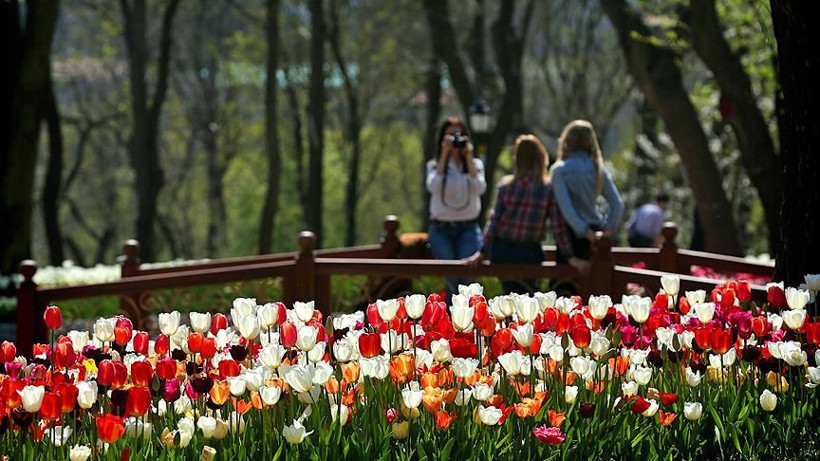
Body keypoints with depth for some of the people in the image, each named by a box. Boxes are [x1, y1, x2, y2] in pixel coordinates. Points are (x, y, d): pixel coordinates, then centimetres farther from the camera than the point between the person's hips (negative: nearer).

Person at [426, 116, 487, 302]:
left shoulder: (475, 164, 10)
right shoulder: (434, 165, 7)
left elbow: (479, 188, -9)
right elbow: (433, 187, -14)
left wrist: (468, 157, -9)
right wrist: (444, 155, -12)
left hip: (468, 229, 1)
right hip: (441, 229, -1)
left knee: (464, 277, -16)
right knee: (454, 278, -15)